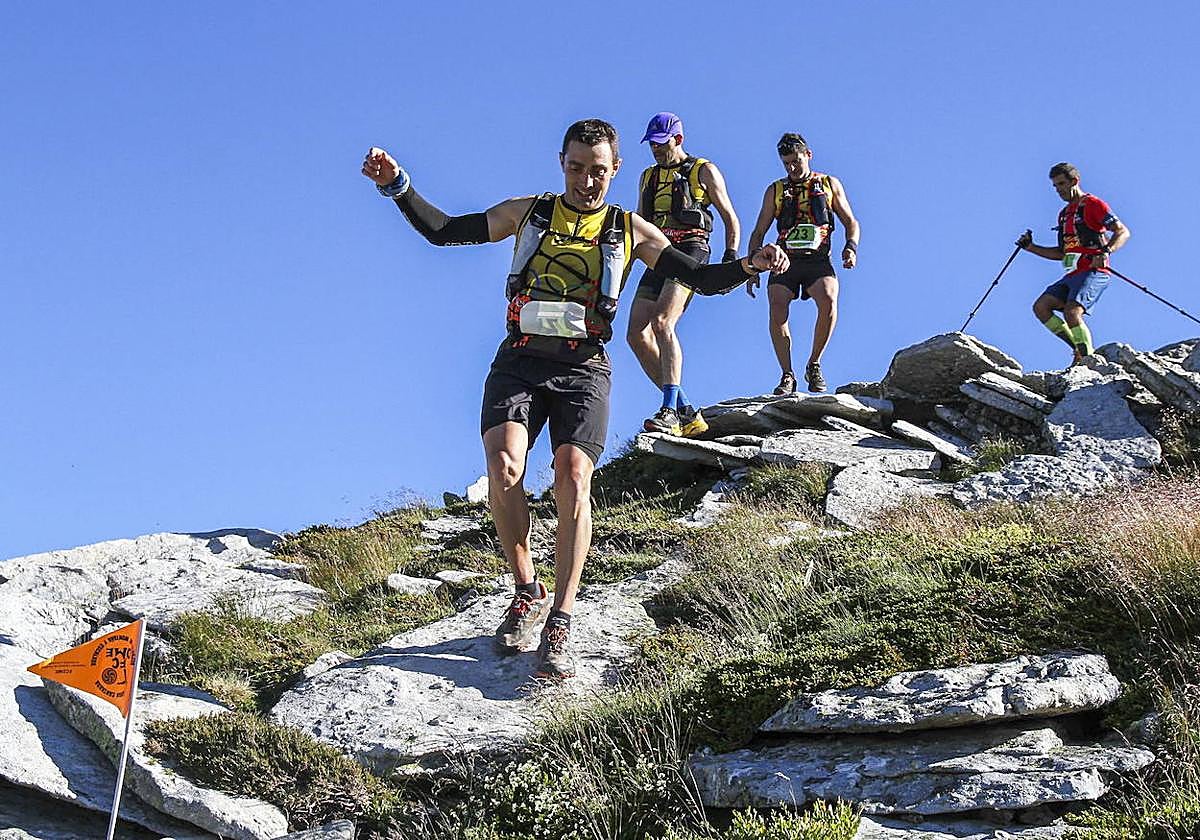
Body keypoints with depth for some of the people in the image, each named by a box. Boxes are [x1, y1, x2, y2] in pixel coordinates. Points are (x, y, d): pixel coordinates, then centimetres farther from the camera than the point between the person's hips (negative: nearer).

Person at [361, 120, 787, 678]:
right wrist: (397, 187, -1)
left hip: (582, 370, 0)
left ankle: (558, 626, -19)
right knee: (504, 466, -24)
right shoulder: (528, 212, 13)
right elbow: (443, 231, 12)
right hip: (519, 363, 1)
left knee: (573, 479, -21)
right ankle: (527, 594, -6)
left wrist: (749, 266, -11)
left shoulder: (630, 231, 11)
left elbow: (703, 280, 8)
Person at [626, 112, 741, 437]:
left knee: (662, 322, -27)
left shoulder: (703, 171, 7)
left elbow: (731, 218, 7)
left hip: (690, 251, -7)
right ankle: (686, 413, -2)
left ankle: (669, 412, -32)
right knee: (637, 335, -7)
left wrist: (730, 259, -6)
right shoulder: (648, 177, 23)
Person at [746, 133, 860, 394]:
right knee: (777, 310, -24)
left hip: (818, 259, -1)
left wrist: (851, 246, -5)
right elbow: (758, 232, 18)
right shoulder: (775, 191, 17)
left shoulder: (830, 184, 15)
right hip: (785, 259, 1)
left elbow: (851, 221, 16)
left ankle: (814, 366, -13)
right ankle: (787, 376, -15)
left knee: (828, 300, -30)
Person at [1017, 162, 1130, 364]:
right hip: (1072, 275, 9)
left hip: (1094, 273, -8)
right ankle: (1080, 349, -3)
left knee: (1071, 312, -27)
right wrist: (1031, 247, 18)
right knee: (1040, 306, -7)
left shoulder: (1092, 204, -1)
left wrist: (1106, 252, -27)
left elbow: (1123, 232, -9)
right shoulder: (1064, 214, 23)